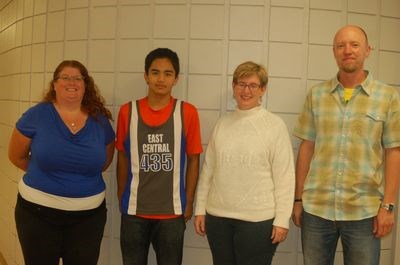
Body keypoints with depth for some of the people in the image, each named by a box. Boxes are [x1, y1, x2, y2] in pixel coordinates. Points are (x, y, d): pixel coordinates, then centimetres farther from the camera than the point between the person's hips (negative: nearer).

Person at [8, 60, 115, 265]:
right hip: (38, 212, -1)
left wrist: (84, 177, 4)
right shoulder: (36, 115, -8)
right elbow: (16, 156, 4)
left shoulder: (100, 120, -1)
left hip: (88, 215, 2)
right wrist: (43, 174, 6)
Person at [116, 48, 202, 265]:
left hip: (172, 211, -1)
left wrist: (189, 203, 1)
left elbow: (193, 159, 1)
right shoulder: (127, 111, -2)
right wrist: (121, 197, 7)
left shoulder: (187, 112, -6)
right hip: (133, 210, 1)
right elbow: (123, 157, 6)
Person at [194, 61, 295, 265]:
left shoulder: (275, 125, -6)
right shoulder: (222, 124, 7)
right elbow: (208, 169, 9)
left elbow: (284, 176, -8)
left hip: (258, 219, -4)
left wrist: (282, 220, -10)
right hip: (217, 216, 4)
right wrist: (200, 209, 7)